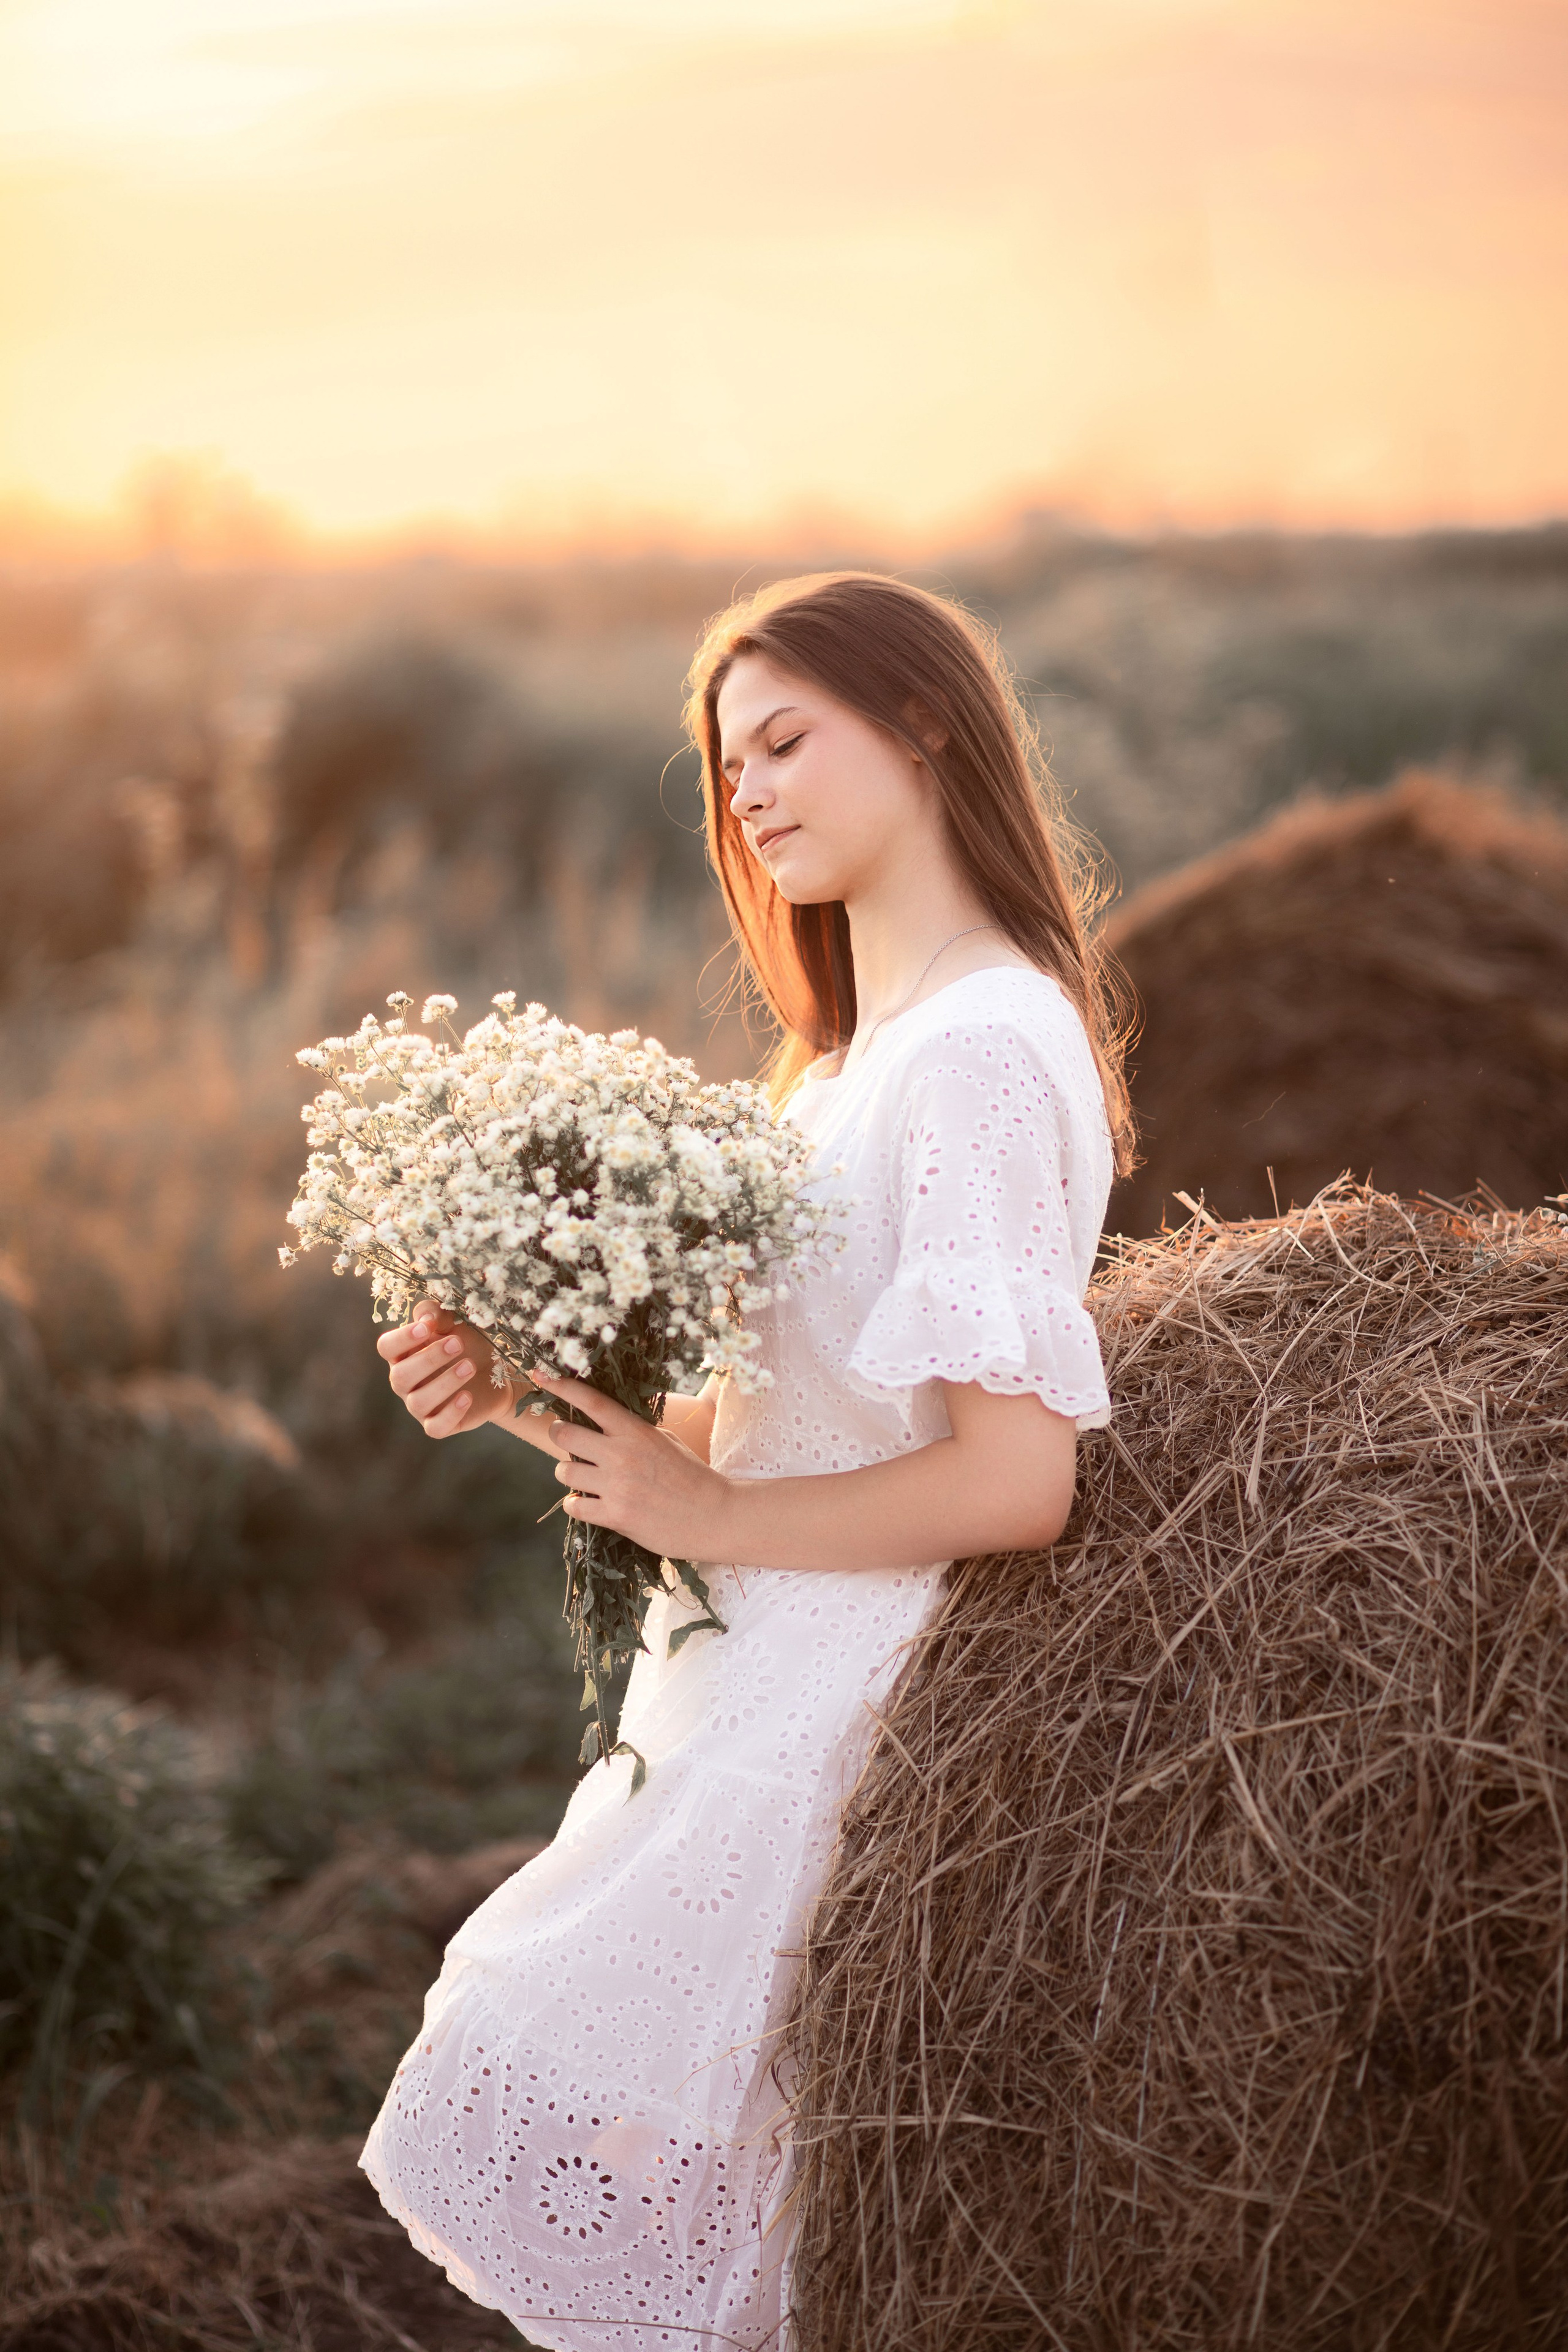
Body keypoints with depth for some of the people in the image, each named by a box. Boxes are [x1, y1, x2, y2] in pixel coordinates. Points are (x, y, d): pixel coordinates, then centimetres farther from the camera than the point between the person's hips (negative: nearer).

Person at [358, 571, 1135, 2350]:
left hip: (836, 1729, -9)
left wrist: (717, 1515, -15)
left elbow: (1017, 1479, -23)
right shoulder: (857, 1052, 13)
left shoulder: (982, 1052, -18)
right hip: (752, 1698, 9)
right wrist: (530, 1393, -1)